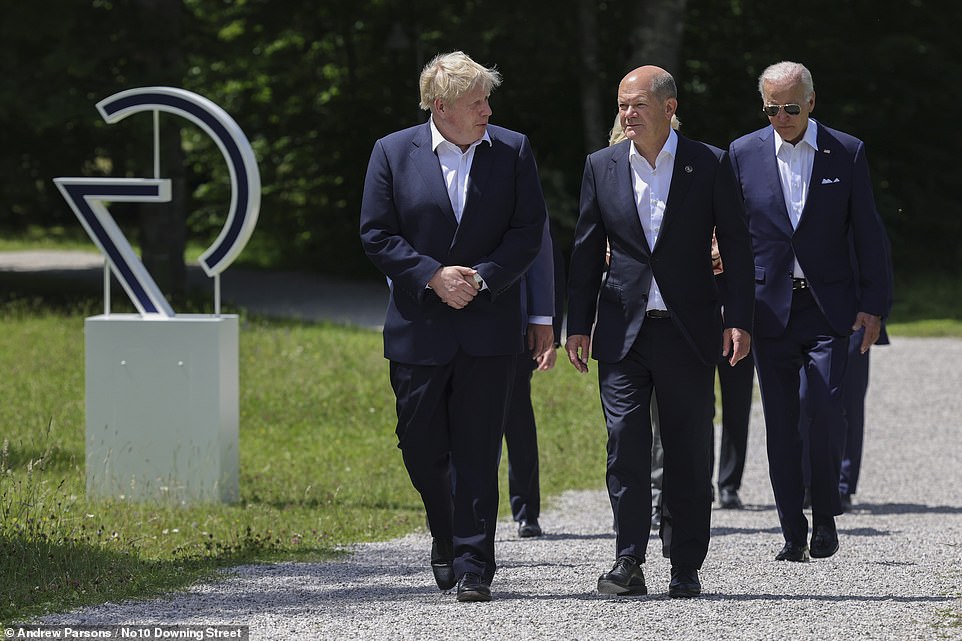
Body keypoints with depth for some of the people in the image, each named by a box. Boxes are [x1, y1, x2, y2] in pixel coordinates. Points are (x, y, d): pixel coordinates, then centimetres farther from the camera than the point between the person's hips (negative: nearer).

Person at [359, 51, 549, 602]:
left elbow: (529, 232, 1)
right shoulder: (394, 153, 2)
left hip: (489, 326, -1)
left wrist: (480, 277, -12)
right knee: (421, 447, 6)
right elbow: (377, 235, 0)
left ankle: (474, 566, -1)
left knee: (477, 452, -4)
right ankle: (447, 538, 30)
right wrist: (433, 276, -12)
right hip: (419, 327, 1)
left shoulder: (513, 151, 4)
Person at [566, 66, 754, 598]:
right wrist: (578, 324, 7)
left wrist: (739, 319, -6)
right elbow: (586, 251, 11)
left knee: (688, 451, 3)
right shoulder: (602, 167, 6)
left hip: (688, 330, -1)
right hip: (623, 331, 1)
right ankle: (628, 563, -4)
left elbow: (736, 245, 0)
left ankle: (686, 568, 10)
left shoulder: (710, 164, -1)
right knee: (625, 442, -7)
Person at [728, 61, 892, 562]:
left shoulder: (847, 153, 2)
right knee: (780, 423, 2)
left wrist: (874, 304, 0)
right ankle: (793, 534, 8)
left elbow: (868, 234, 5)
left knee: (827, 408, -15)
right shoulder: (744, 154, 4)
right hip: (769, 308, 2)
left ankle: (825, 517, 2)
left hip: (829, 306, -1)